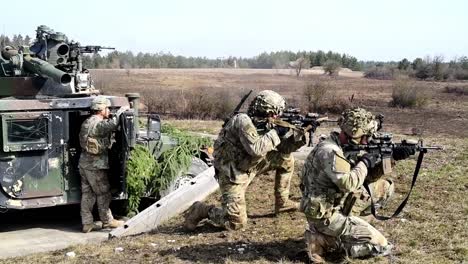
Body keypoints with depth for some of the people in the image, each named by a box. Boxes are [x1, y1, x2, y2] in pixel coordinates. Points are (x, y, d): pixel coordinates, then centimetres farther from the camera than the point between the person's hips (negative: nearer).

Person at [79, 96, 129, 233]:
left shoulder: (87, 122, 14)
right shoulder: (98, 123, -17)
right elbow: (111, 125, -34)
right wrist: (121, 111, -21)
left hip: (84, 163, 9)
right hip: (95, 165, -9)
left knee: (87, 194, 10)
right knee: (103, 193, 3)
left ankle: (87, 223, 13)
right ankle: (107, 221, 12)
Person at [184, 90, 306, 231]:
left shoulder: (266, 124, 1)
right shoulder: (243, 121, -23)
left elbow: (283, 147, 6)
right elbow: (256, 149, -34)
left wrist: (299, 134, -9)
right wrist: (275, 132, -23)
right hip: (232, 175, -8)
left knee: (286, 158, 5)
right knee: (237, 223, -16)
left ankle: (282, 202, 17)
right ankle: (201, 210, 7)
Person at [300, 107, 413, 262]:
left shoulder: (347, 148, 6)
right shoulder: (329, 151, -24)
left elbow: (369, 176, 12)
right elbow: (349, 184, -33)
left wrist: (390, 158, -1)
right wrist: (365, 162, -17)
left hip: (338, 204, 9)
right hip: (324, 215, -9)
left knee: (384, 187, 11)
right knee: (380, 245, -9)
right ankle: (324, 241, -5)